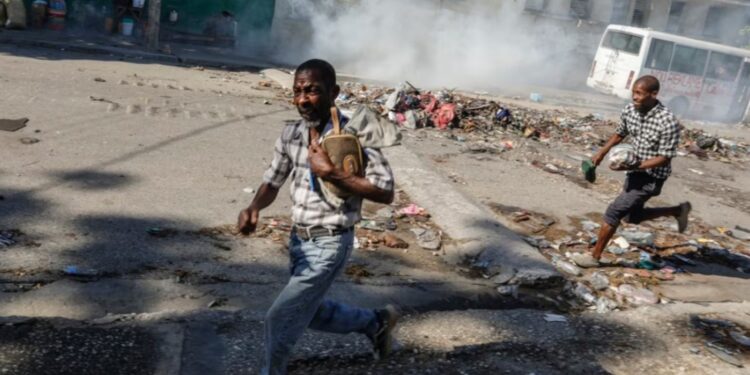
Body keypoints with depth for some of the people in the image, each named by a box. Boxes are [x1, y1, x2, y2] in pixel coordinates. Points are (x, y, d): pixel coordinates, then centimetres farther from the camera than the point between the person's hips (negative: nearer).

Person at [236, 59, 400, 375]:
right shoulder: (290, 135, -1)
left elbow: (385, 192, -24)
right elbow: (272, 182, 7)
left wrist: (331, 173, -29)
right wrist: (254, 207, -15)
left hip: (330, 244, -7)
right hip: (299, 239, 8)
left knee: (281, 318, -2)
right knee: (308, 312, 23)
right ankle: (376, 321, 43)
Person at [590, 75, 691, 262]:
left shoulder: (668, 122, -26)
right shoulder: (629, 110, -7)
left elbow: (665, 158, -22)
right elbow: (620, 133, 12)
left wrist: (634, 166, -33)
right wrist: (602, 152, -1)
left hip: (652, 177, -8)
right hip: (635, 171, 8)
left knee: (613, 212, -10)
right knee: (633, 216, 22)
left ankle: (595, 255, 5)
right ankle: (678, 210, 41)